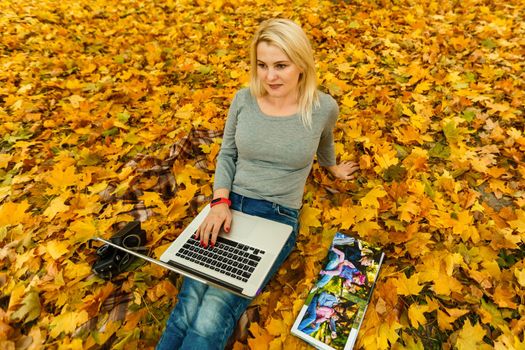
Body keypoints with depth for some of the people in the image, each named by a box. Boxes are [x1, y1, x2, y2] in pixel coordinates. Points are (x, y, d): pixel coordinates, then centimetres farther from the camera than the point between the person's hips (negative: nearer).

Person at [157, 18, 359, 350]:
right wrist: (221, 201, -7)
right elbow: (227, 154, 9)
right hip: (230, 205, 3)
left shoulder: (324, 107, -5)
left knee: (214, 314, -23)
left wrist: (332, 166, 37)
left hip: (278, 217, -2)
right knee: (187, 308, -17)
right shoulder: (244, 99, 0)